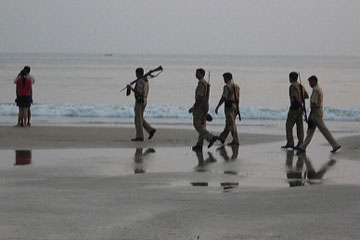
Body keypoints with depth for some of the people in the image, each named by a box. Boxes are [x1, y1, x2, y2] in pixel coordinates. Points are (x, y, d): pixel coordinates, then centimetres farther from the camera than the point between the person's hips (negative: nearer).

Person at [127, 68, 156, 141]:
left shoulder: (140, 81, -18)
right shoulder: (145, 80, 14)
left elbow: (139, 93, -25)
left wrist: (131, 88, -12)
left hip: (139, 101, -10)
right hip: (144, 101, 10)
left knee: (138, 120, -4)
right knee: (140, 119, 15)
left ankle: (139, 137, -1)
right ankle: (151, 130, 5)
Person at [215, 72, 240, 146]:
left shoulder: (227, 87, -11)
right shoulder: (236, 86, 13)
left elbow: (223, 98, -15)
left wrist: (217, 107, -10)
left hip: (229, 106, -8)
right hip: (235, 106, 8)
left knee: (231, 124, -7)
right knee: (229, 123, 15)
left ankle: (235, 140, -10)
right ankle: (222, 138, 23)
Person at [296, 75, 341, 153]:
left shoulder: (316, 90, -18)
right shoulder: (319, 89, 15)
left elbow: (314, 104, -21)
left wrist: (311, 116, -19)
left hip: (316, 112, -11)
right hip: (319, 111, 11)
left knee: (324, 130, -6)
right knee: (310, 130, 9)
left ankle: (335, 145, -3)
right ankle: (302, 147, 11)